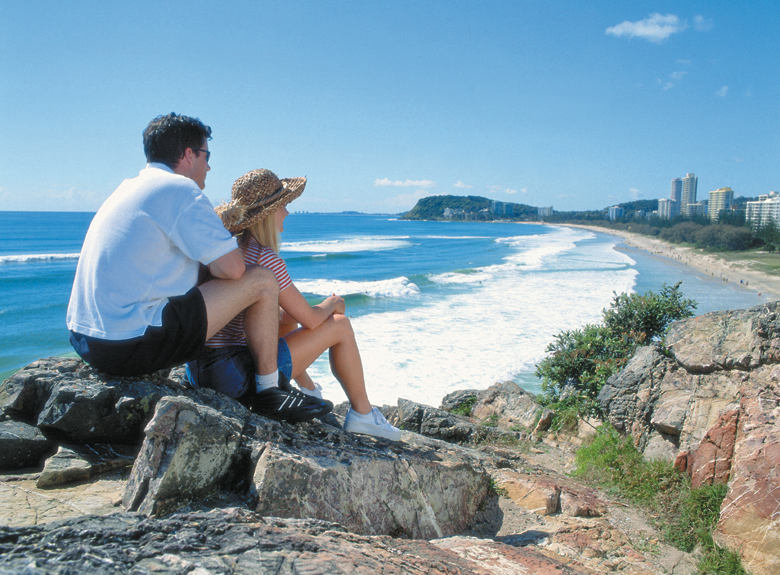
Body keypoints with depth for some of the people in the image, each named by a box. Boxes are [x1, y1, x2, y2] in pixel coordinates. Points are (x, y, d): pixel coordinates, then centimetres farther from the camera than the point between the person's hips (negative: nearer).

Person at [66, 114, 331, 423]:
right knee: (262, 281, -6)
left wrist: (206, 264, 20)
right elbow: (232, 268, -14)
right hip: (130, 346, -10)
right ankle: (269, 390, 8)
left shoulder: (128, 188, 19)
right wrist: (209, 263, 9)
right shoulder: (179, 189, -9)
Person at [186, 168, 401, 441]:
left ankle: (310, 393, 41)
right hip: (237, 375, -9)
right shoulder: (265, 258, -16)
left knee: (286, 317, 31)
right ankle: (362, 414, 17)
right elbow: (310, 319, -10)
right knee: (340, 324, 3)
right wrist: (331, 305, 12)